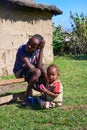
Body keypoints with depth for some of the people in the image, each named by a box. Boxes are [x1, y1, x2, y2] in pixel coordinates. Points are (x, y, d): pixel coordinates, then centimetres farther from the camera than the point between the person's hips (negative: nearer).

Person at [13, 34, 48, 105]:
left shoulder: (37, 50, -11)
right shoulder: (22, 49, -28)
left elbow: (39, 65, -24)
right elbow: (30, 67, -33)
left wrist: (42, 49, -26)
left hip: (29, 70, 5)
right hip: (19, 72, -5)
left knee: (43, 66, -22)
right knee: (37, 72, -31)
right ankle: (26, 96, -17)